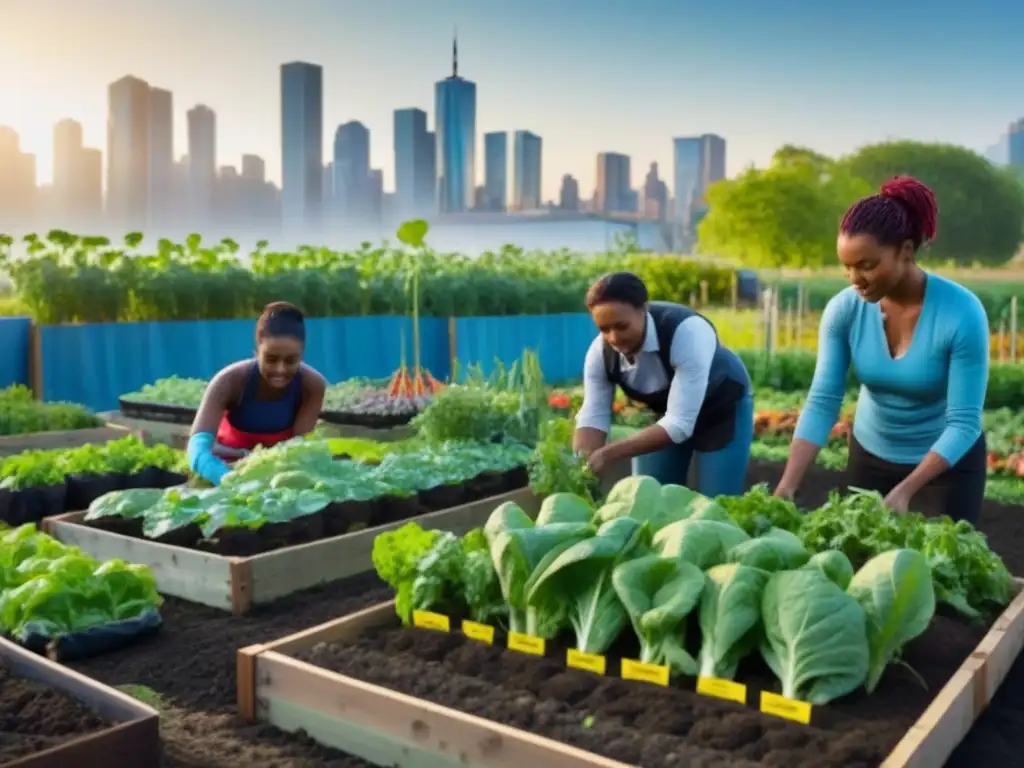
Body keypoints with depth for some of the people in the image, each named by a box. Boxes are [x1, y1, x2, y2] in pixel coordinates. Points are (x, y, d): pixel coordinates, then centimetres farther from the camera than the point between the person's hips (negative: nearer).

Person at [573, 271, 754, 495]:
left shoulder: (688, 332, -39)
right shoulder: (600, 351, -24)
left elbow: (680, 424, -41)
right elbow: (592, 416, -20)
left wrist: (608, 454, -47)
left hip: (722, 407, -4)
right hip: (663, 411, 5)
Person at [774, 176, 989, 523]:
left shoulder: (961, 313, -25)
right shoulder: (844, 309, -17)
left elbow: (964, 423, -24)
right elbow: (822, 401, -18)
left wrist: (904, 492, -35)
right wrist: (787, 485, -27)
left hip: (947, 463, -3)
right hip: (870, 456, 3)